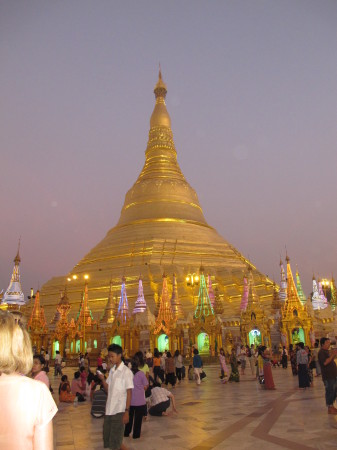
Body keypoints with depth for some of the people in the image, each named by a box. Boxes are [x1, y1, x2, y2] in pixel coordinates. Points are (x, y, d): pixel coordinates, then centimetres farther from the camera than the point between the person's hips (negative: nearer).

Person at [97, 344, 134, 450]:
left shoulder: (126, 372, -12)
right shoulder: (111, 370, 9)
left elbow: (129, 392, -12)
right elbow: (107, 389, 10)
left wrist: (127, 411, -15)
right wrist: (102, 379, -7)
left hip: (119, 411, -7)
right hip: (109, 410, 7)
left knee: (116, 441, -2)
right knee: (107, 439, 14)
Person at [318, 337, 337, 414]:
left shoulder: (327, 351, 15)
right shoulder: (321, 352, -16)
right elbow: (325, 362, -27)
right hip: (328, 376, -10)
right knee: (329, 391, -4)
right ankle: (330, 409, 5)